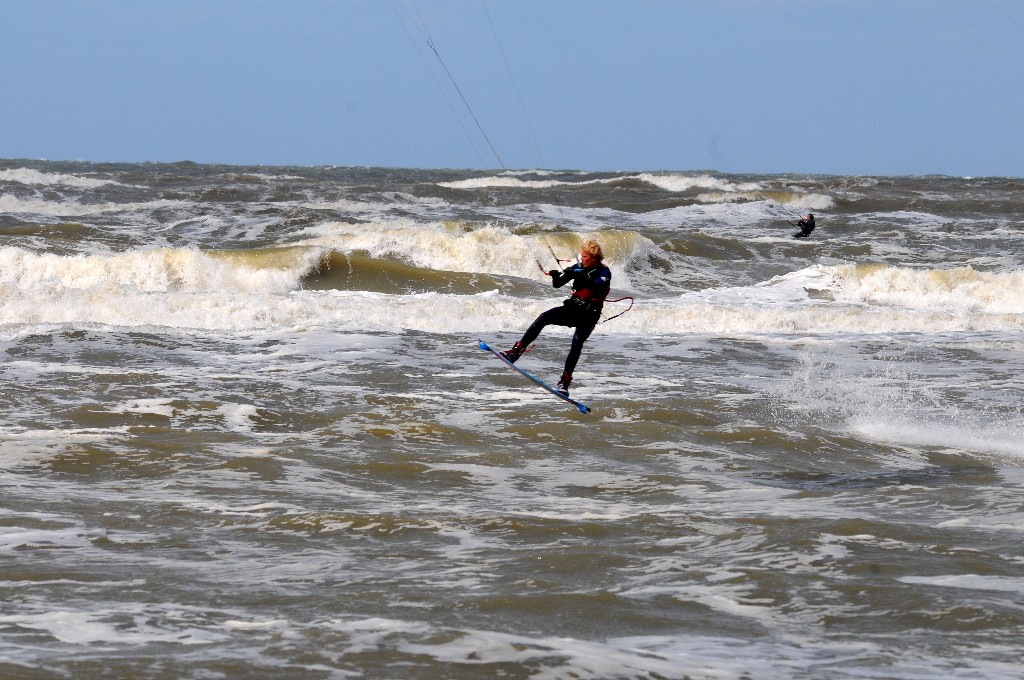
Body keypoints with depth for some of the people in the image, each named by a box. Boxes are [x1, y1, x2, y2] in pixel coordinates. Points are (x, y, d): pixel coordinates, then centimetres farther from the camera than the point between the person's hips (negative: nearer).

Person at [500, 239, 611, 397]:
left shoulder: (604, 272, -6)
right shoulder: (579, 268, 8)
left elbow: (596, 287, -26)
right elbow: (558, 284, 5)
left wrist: (581, 275, -36)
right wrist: (556, 276, -18)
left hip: (589, 315, -5)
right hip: (572, 309, 5)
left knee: (577, 342, -28)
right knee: (544, 317, -19)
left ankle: (565, 382, -29)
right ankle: (516, 351, -23)